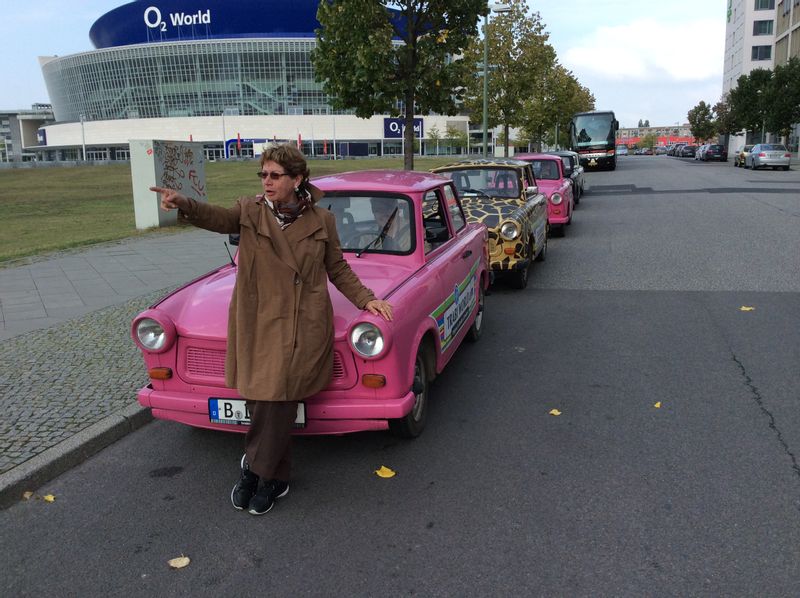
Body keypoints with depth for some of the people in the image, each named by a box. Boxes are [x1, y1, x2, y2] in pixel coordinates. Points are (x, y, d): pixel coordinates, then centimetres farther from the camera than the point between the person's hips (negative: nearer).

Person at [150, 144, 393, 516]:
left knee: (277, 399, -5)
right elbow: (217, 218, -17)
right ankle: (275, 479, 24)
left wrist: (366, 300, 1)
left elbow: (338, 270, 12)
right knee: (264, 402, 6)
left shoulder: (321, 220, 3)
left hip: (304, 328, -1)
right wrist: (182, 203, -37)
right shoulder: (250, 212, 3)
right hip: (257, 324, 1)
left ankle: (253, 466, 18)